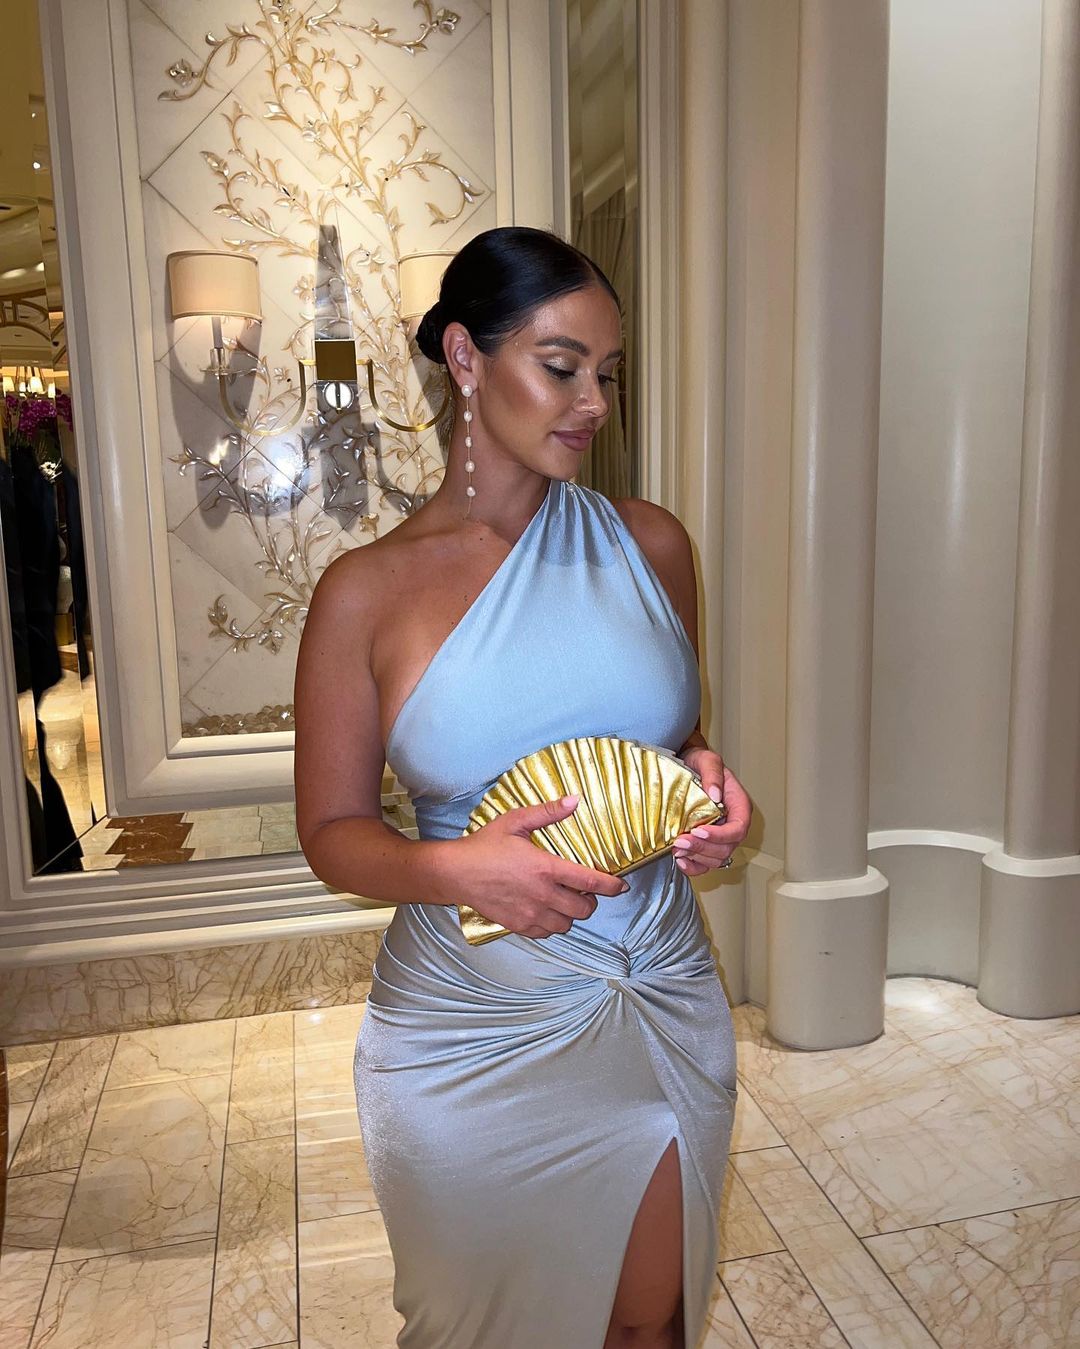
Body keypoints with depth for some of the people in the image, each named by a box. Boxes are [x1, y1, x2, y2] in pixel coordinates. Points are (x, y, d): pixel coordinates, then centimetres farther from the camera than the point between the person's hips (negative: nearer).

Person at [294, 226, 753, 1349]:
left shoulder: (649, 544, -1)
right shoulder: (366, 593, -10)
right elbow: (332, 829, -4)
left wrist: (705, 786, -10)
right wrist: (456, 867, -23)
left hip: (664, 1005, 3)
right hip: (470, 1034, -2)